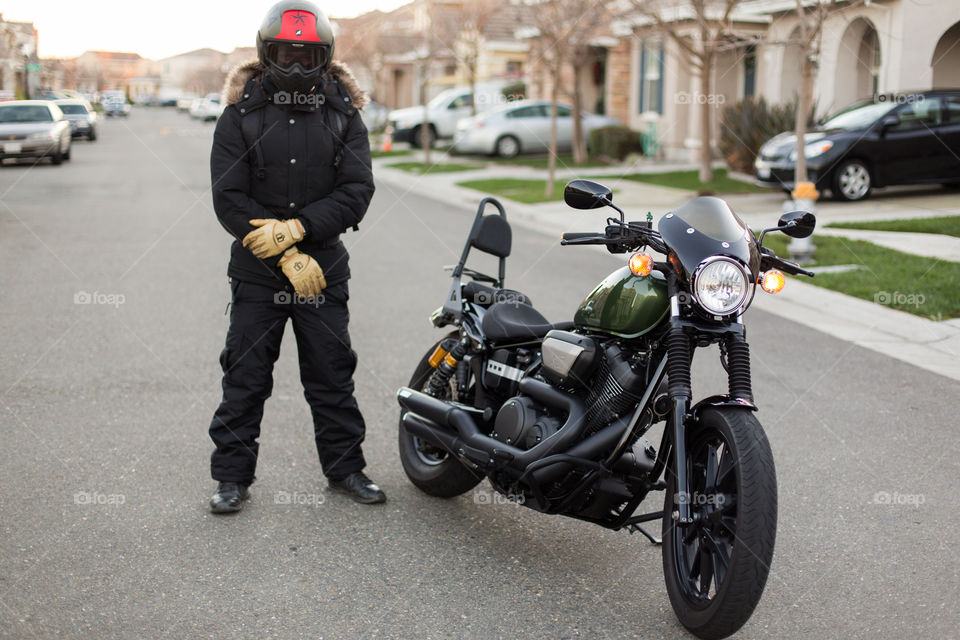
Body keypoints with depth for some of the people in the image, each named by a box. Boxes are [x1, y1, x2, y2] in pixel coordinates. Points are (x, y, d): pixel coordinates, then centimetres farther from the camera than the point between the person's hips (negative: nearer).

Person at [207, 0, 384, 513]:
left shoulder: (342, 113, 4)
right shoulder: (241, 113, -1)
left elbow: (357, 190, -5)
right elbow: (229, 198, -7)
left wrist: (296, 228, -18)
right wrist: (287, 257, -14)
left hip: (323, 266, 1)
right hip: (256, 267, -1)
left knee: (332, 374, 10)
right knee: (245, 375, 4)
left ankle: (345, 466, 24)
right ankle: (233, 476, 16)